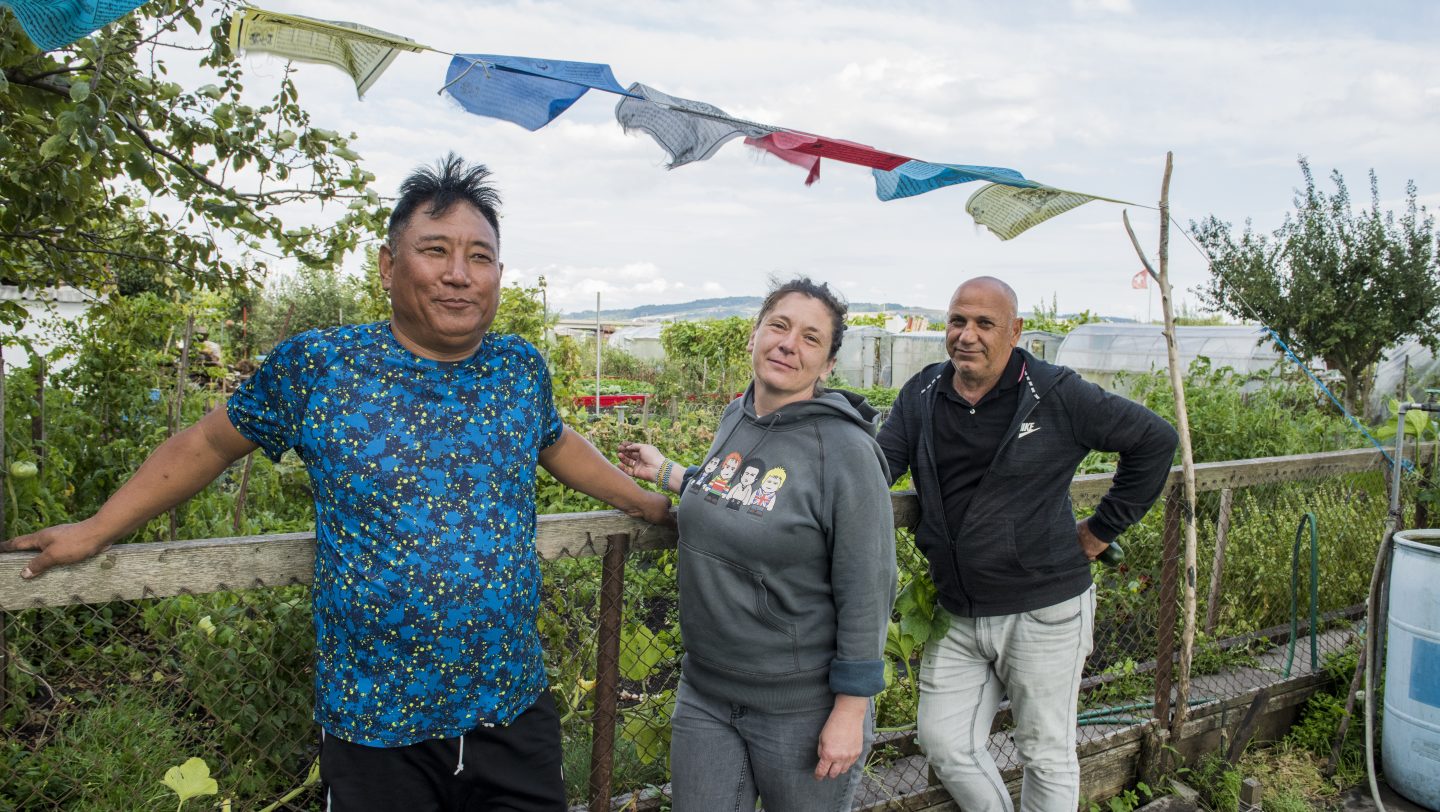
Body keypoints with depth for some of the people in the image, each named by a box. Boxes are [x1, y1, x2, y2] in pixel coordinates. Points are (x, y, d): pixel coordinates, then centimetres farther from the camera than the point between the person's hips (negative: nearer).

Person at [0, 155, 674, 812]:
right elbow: (210, 443, 6)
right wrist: (96, 530, 9)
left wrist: (643, 501, 26)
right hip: (374, 727, -2)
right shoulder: (317, 365, -7)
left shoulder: (521, 367, 1)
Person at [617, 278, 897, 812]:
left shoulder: (844, 448, -17)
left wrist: (850, 712, -16)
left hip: (801, 708, -6)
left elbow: (867, 593, -16)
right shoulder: (735, 417, 2)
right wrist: (666, 474, 19)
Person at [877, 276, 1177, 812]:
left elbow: (1154, 439, -3)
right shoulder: (922, 395, 3)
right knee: (944, 744, 10)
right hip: (955, 615, 4)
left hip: (1043, 612, -4)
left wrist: (1103, 530, -3)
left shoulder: (1056, 394, -10)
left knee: (1047, 754, 12)